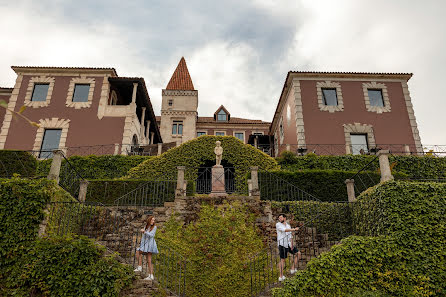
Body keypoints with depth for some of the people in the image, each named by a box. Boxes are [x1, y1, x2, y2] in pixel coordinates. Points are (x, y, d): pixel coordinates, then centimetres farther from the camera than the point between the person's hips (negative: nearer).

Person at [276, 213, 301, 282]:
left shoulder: (288, 225, 13)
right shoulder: (278, 224, -4)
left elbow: (290, 236, 10)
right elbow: (284, 230, -21)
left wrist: (291, 244, -2)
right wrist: (294, 229, -22)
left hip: (288, 244, 6)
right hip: (282, 244, -6)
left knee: (298, 253, 3)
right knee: (282, 259, -4)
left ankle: (293, 269, 10)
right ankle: (281, 276, 0)